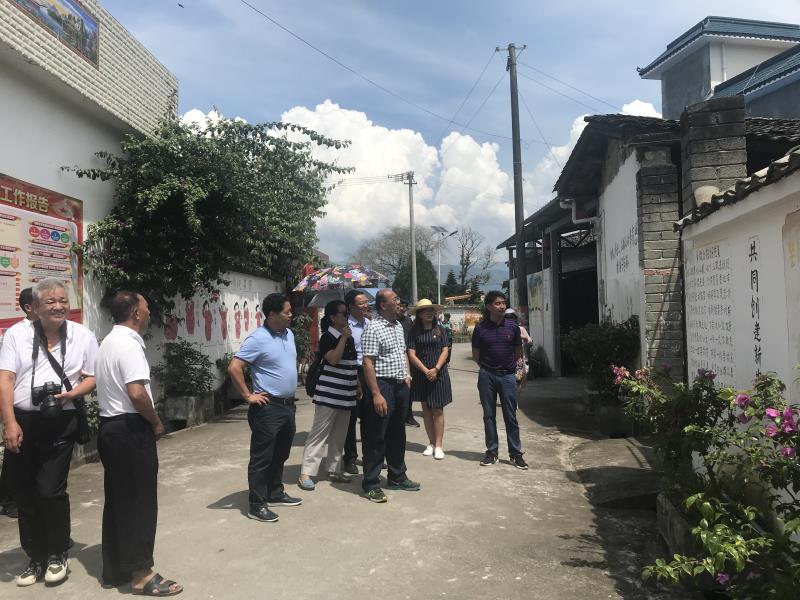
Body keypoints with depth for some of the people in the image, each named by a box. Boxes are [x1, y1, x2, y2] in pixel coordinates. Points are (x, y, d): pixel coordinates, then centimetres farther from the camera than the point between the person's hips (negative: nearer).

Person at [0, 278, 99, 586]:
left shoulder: (83, 336, 1)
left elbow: (93, 377, 6)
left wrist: (71, 393, -14)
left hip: (59, 424, -2)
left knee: (50, 491, -5)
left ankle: (57, 555, 17)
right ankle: (35, 558, 27)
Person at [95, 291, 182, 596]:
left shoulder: (110, 341, 14)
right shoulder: (128, 344, -18)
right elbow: (136, 393, -27)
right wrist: (156, 423, -12)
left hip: (110, 426, 10)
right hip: (130, 429, -10)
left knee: (116, 500, 16)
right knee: (139, 501, -1)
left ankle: (114, 569, 25)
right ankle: (141, 573, 8)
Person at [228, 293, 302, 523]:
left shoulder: (289, 334, 9)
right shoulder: (258, 338, -17)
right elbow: (234, 368, -21)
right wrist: (248, 395, -17)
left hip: (288, 405, 8)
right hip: (268, 408, -8)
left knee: (280, 455, 19)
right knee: (262, 458, 1)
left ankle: (275, 494, 33)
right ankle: (256, 505, 11)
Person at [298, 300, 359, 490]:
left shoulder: (349, 337, 13)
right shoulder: (328, 337, -10)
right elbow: (333, 359, -25)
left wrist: (358, 386, 19)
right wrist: (343, 338, -23)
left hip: (346, 394, 8)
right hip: (329, 394, -8)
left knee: (339, 435, 12)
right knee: (319, 433, -6)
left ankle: (334, 470, 22)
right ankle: (306, 473, -3)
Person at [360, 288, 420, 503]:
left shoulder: (398, 326, 13)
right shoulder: (373, 328, -15)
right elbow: (368, 363, -20)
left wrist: (407, 375, 13)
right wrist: (376, 394, -24)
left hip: (400, 386, 9)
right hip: (383, 386, -9)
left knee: (397, 434, 18)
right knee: (376, 437, 0)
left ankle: (397, 477, 32)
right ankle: (371, 484, 10)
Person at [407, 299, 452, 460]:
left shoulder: (441, 330, 3)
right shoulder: (414, 332, 2)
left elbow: (445, 351, -2)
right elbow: (411, 354, -4)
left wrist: (435, 369, -15)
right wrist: (426, 371, -13)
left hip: (439, 375, -1)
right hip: (421, 376, 1)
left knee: (438, 410, -1)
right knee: (426, 409, 8)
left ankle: (438, 445, 4)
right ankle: (431, 443, 18)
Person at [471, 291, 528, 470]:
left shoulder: (512, 326, 1)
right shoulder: (480, 328, -2)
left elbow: (518, 352, 12)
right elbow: (475, 354, 8)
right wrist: (488, 366, 10)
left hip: (507, 375, 0)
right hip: (487, 376, 0)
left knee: (511, 416, 4)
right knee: (489, 416, 8)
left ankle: (516, 454, 12)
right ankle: (491, 452, 18)